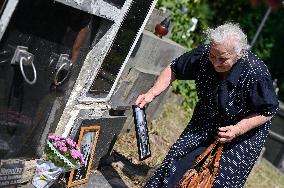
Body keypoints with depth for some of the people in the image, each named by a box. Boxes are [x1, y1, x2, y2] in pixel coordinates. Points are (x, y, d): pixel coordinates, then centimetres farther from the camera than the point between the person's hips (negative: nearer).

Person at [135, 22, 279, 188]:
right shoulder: (203, 55, -22)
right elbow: (173, 70, -6)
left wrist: (237, 130, -26)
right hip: (206, 120, 4)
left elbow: (269, 111, -17)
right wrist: (151, 94, -18)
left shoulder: (257, 74, -33)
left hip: (246, 129, -3)